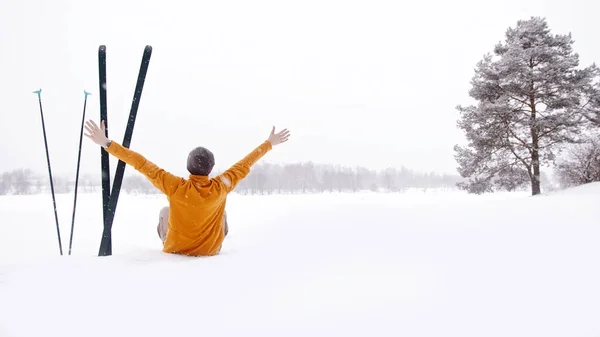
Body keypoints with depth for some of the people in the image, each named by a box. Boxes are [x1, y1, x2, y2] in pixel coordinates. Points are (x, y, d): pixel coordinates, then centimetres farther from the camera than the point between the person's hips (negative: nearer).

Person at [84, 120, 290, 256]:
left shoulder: (176, 187, -29)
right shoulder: (221, 187, -24)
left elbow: (142, 164, -25)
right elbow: (244, 166, -12)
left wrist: (107, 143, -20)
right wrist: (269, 143, 2)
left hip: (175, 250, -1)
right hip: (211, 251, 1)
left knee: (165, 212, 25)